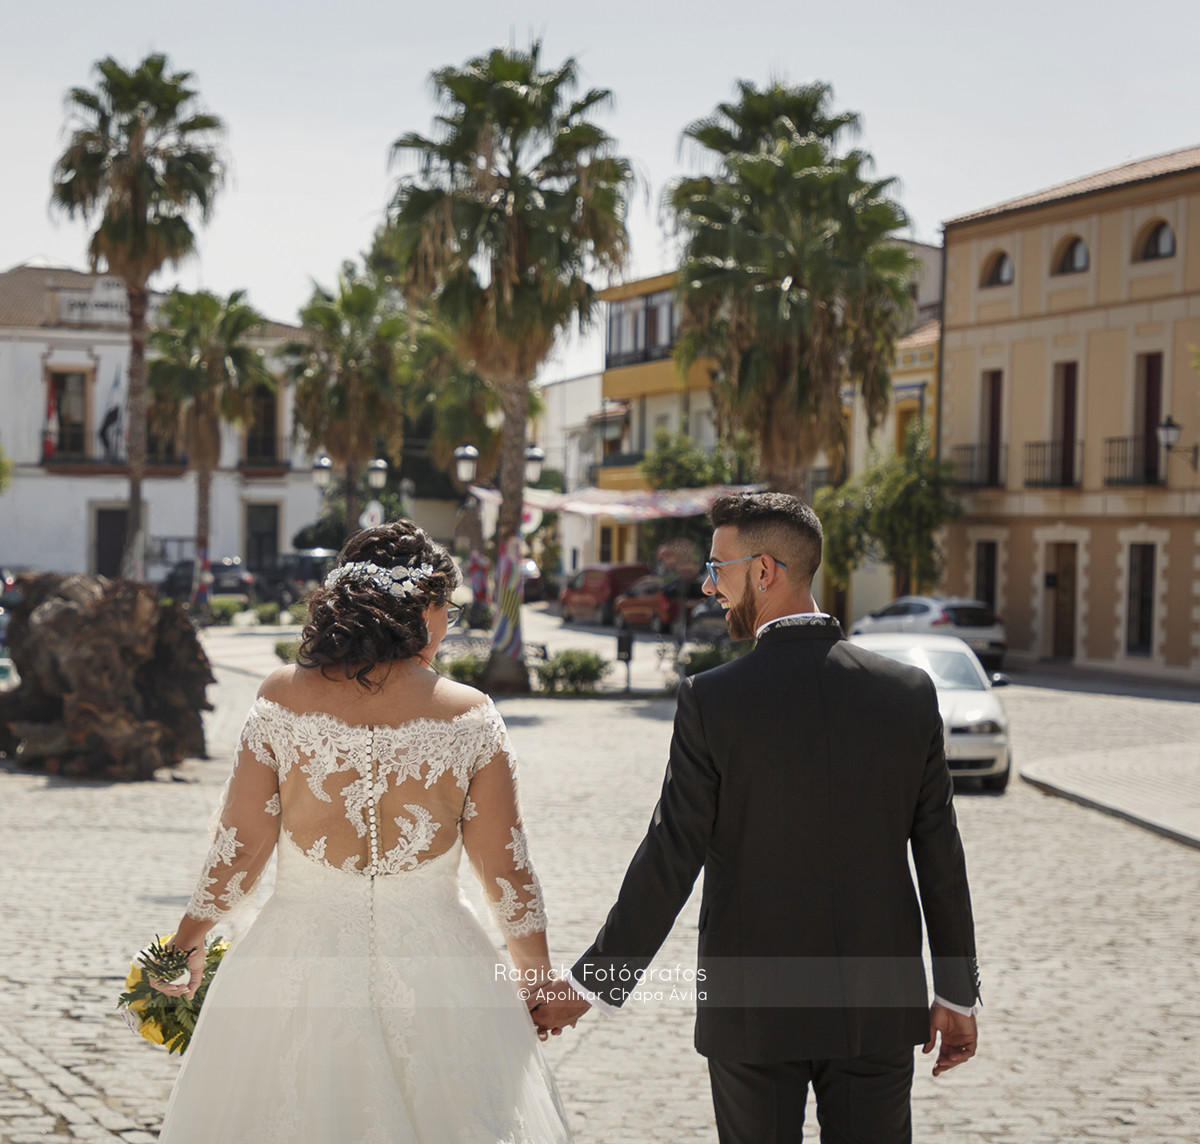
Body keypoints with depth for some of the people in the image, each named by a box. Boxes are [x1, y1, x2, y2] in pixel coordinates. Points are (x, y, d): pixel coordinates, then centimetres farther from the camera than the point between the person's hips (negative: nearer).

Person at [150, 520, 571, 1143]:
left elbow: (239, 848, -2)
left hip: (299, 966, 1)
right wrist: (538, 974, 14)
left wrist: (188, 944, 15)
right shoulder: (469, 716, -6)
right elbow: (506, 870, -2)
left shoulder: (282, 697, -5)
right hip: (433, 968, -1)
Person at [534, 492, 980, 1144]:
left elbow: (668, 863, -11)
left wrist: (589, 983, 0)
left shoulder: (712, 701, -13)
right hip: (878, 1013, 2)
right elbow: (939, 858, 1)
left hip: (753, 1012, -2)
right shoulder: (909, 693, -3)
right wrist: (957, 995, 10)